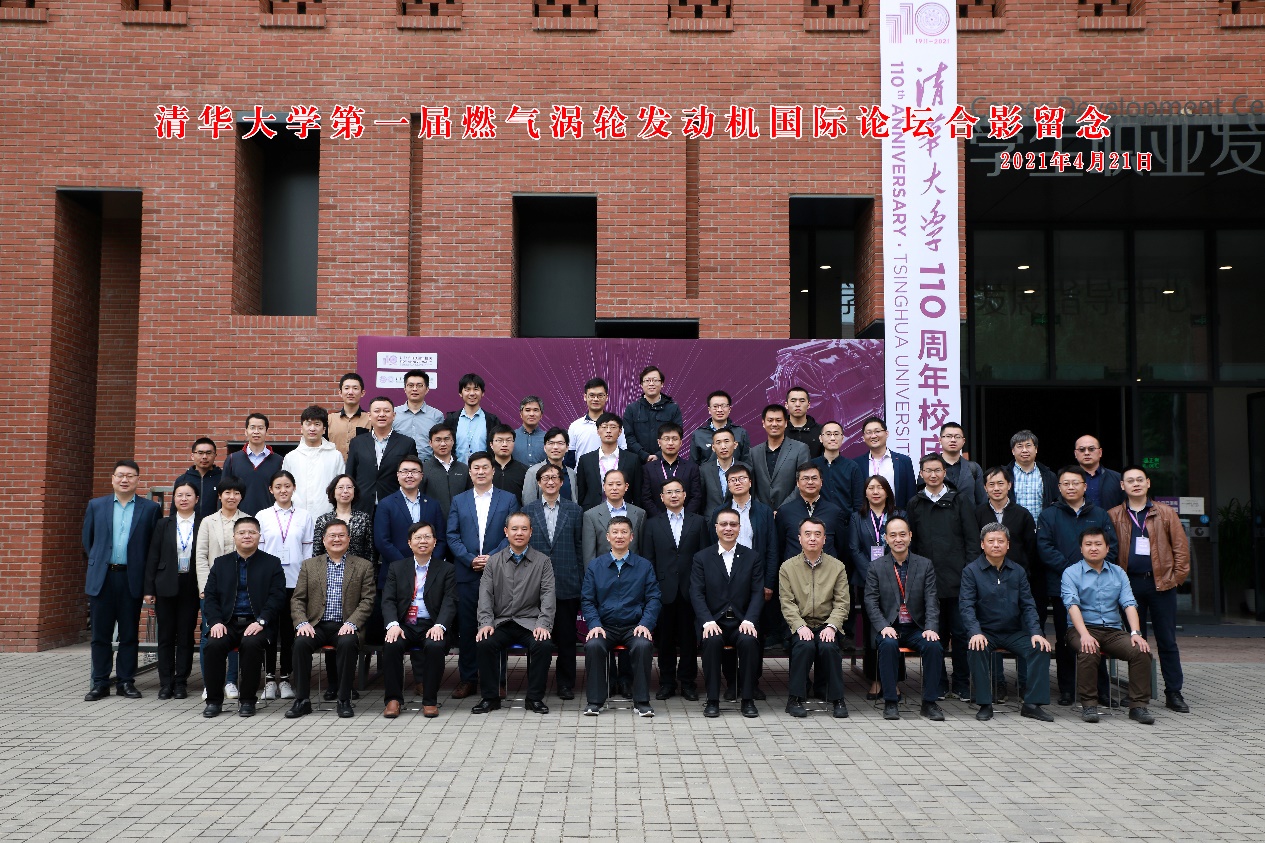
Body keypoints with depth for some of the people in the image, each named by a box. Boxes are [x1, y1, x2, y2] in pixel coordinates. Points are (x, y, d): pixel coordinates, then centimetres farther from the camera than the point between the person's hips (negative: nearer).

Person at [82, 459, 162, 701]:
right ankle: (100, 683, 13)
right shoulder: (96, 506, 9)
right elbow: (87, 540, 15)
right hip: (102, 578, 1)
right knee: (100, 634, 5)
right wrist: (97, 562, 9)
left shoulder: (150, 509, 3)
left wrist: (148, 578, -1)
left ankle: (125, 681, 14)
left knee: (129, 634, 5)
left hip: (132, 579, -1)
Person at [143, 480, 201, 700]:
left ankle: (181, 682, 12)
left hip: (191, 587, -1)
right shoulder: (163, 524, 5)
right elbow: (153, 557, 5)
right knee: (166, 636, 5)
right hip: (166, 586, 1)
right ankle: (166, 683, 12)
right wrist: (149, 589, 0)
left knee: (186, 636, 4)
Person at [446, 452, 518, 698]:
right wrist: (470, 559, -8)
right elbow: (452, 536, 6)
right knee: (467, 626, 4)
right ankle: (468, 679, 13)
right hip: (467, 573, 2)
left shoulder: (508, 499, 7)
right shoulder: (459, 501, 12)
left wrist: (492, 558, -12)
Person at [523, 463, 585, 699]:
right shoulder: (528, 511, 8)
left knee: (567, 638, 5)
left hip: (566, 584, 0)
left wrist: (580, 580, 3)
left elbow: (579, 547, 6)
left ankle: (566, 684, 15)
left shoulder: (574, 510, 7)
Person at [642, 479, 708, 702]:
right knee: (665, 639, 5)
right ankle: (666, 683, 15)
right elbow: (648, 559, 6)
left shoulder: (698, 522, 8)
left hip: (690, 590, 0)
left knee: (689, 638, 4)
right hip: (663, 590, 0)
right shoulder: (652, 524, 9)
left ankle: (687, 682, 15)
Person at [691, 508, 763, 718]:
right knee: (712, 640, -33)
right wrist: (708, 621, -17)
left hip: (742, 623, 1)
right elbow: (697, 593, -1)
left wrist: (749, 620, -14)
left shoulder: (753, 558, 10)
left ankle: (748, 699, -16)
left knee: (749, 641, -31)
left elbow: (758, 593, 2)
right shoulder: (701, 557, 7)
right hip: (713, 622, 0)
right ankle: (712, 700, -20)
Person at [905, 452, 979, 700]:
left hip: (956, 578, -1)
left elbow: (972, 540, 4)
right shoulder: (914, 504, 11)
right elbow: (910, 542, 11)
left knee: (960, 632, 1)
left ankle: (962, 684, 12)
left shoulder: (959, 501, 7)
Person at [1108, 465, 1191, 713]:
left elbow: (1181, 546, 6)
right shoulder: (1113, 516, 5)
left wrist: (1178, 576, -1)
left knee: (1167, 640, 4)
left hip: (1161, 583, 0)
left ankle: (1173, 693, 11)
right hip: (1130, 584, 0)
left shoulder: (1166, 513, 6)